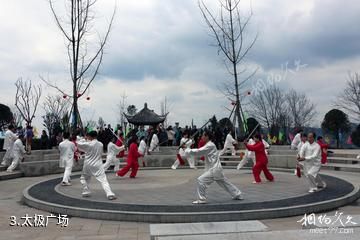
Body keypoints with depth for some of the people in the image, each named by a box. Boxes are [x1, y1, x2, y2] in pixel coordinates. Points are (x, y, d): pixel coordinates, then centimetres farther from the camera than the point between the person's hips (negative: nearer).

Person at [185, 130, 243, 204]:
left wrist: (187, 151, -11)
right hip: (216, 169, 10)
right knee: (225, 183, 20)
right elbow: (200, 152, 14)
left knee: (201, 180, -14)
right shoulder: (209, 145, 14)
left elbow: (199, 152, -21)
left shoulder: (210, 145, -16)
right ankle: (238, 195, 33)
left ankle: (201, 199, -7)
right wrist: (190, 150, 2)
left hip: (214, 169, -10)